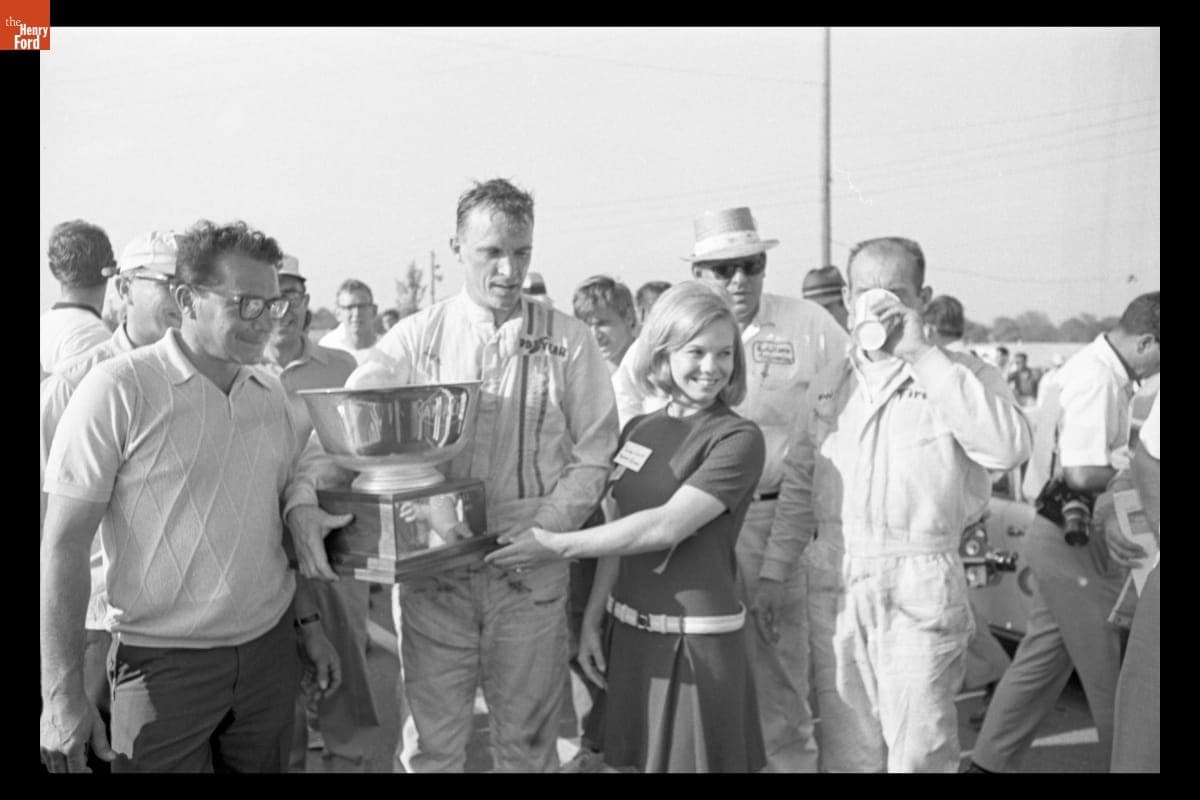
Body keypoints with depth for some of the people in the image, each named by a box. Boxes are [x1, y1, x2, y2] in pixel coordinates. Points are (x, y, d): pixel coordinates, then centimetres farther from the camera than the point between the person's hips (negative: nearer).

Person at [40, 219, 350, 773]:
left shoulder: (271, 395, 6)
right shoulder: (118, 390, -11)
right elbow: (64, 544, -11)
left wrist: (308, 623, 14)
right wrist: (62, 693, -12)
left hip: (269, 648, 5)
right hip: (164, 664, -5)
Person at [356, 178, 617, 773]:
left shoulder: (568, 342, 1)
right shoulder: (412, 339, 2)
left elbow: (591, 456, 1)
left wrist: (540, 532, -10)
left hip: (531, 571, 0)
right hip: (431, 568, 0)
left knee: (527, 738, 13)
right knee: (432, 741, 11)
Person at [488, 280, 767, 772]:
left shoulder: (738, 439, -12)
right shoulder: (638, 431, 6)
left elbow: (667, 527, -20)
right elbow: (622, 532, 10)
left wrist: (557, 546, -17)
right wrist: (592, 620, 8)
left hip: (697, 639, -5)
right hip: (629, 630, 5)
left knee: (696, 758, 5)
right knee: (641, 758, 14)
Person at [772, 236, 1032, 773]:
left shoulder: (959, 375, -3)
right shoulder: (828, 385, 11)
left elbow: (1009, 447, -22)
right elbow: (798, 481, 16)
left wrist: (922, 354, -20)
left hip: (919, 587, -4)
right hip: (831, 585, 4)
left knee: (918, 753, 3)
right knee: (847, 751, 14)